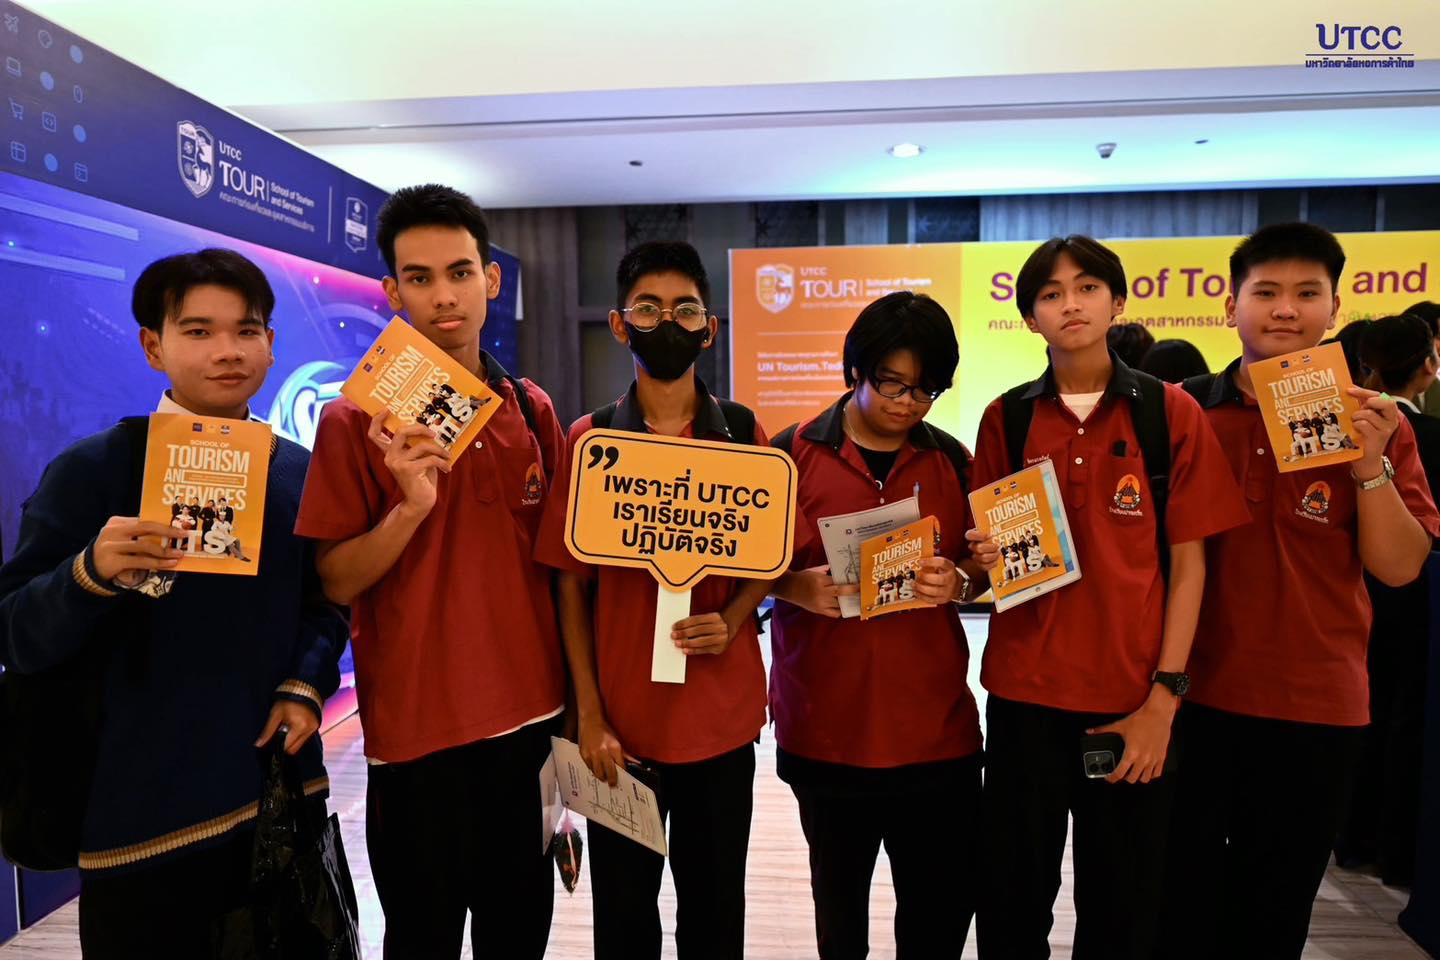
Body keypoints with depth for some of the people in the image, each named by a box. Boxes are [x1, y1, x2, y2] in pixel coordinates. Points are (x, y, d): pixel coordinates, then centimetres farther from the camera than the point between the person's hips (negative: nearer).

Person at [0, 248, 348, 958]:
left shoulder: (300, 471, 4)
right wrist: (91, 573, -27)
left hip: (284, 793, 4)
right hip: (143, 812, -3)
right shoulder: (92, 468, -8)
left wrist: (308, 682, -5)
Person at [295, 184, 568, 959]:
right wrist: (409, 508, -26)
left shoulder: (533, 411, 3)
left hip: (531, 714, 4)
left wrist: (572, 700, 8)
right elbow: (334, 583, -8)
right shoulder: (356, 419, -9)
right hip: (418, 725, -3)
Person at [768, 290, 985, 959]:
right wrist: (798, 587, -19)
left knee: (947, 900, 8)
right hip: (825, 725, -1)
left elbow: (983, 564, 12)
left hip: (936, 724, 2)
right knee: (840, 896, 15)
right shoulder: (791, 454, -3)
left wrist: (957, 582, -10)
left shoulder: (953, 461, 6)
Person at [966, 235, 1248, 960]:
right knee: (1013, 899, 11)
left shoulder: (1170, 413, -1)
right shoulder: (1006, 418, 3)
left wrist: (1165, 695, -7)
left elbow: (1187, 560, -1)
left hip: (1135, 697, -1)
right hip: (1025, 690, 1)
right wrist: (986, 558, -12)